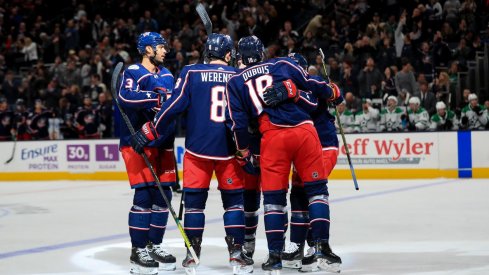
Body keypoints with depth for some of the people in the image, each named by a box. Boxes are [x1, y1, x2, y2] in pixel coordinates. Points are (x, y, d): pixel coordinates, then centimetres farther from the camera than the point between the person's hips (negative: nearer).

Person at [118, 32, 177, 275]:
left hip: (162, 143, 8)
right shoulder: (133, 72, -8)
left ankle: (154, 245, 18)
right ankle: (138, 251, -6)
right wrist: (158, 98, -29)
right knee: (144, 195, -11)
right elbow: (126, 97, -26)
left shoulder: (166, 75, 17)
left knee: (163, 195, 8)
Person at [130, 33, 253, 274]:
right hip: (229, 151, 1)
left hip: (197, 148, -1)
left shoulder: (191, 73, -1)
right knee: (234, 199, 11)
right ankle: (236, 253, 5)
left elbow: (174, 105, -8)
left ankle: (192, 255, 6)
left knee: (194, 200, 7)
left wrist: (150, 131, -2)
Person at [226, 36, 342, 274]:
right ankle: (322, 246, 3)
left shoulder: (235, 82, 11)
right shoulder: (283, 65, 12)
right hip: (304, 131, 1)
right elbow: (311, 84, 12)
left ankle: (275, 254, 5)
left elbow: (239, 122, 6)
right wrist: (332, 92, 32)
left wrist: (244, 151, 17)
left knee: (273, 196, 9)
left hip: (272, 138, -1)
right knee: (317, 189, 10)